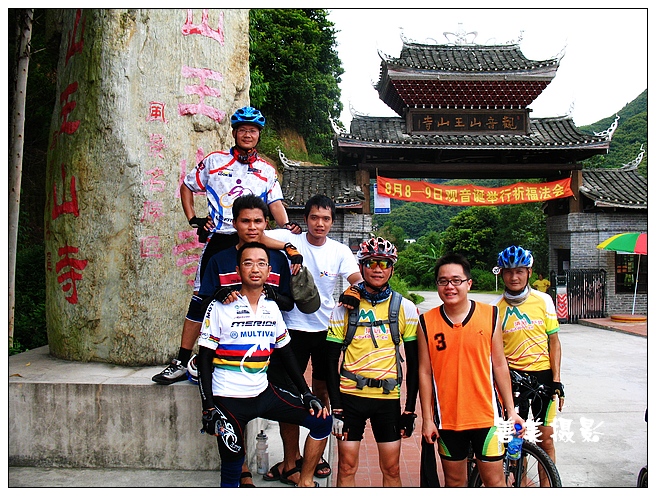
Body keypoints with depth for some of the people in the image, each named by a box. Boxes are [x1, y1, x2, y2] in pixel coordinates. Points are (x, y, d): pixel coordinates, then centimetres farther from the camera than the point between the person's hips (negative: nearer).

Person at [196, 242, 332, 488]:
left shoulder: (272, 308, 5)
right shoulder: (221, 307, -9)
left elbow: (286, 354, 12)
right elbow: (204, 359, -8)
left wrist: (307, 394, 6)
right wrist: (209, 408, -14)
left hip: (263, 393, 5)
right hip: (229, 400, -4)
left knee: (322, 420, 1)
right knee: (232, 470, 0)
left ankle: (305, 481, 18)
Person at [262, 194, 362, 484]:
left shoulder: (340, 251, -1)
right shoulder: (290, 239, -6)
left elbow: (358, 281, -15)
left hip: (326, 330, 2)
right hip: (293, 329, -2)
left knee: (322, 392, 15)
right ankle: (291, 459, 22)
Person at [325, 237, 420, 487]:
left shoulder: (406, 309, 0)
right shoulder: (344, 308, -1)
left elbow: (414, 361, 4)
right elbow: (332, 359, 1)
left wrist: (410, 409, 2)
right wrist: (336, 407, -5)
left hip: (388, 397, 0)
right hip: (350, 396, 0)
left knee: (391, 469, 7)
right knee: (347, 467, 6)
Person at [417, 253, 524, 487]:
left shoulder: (490, 315, -3)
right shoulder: (427, 322, -3)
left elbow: (500, 365, 3)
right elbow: (425, 372, 0)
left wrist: (511, 410, 3)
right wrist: (427, 419, 0)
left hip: (486, 415, 0)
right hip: (447, 418, 1)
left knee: (495, 481, 7)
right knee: (454, 482, 14)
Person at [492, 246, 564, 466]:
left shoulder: (544, 300, -1)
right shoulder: (495, 308, -4)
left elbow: (554, 342, 3)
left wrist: (557, 381, -3)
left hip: (543, 376, 1)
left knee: (545, 439, 6)